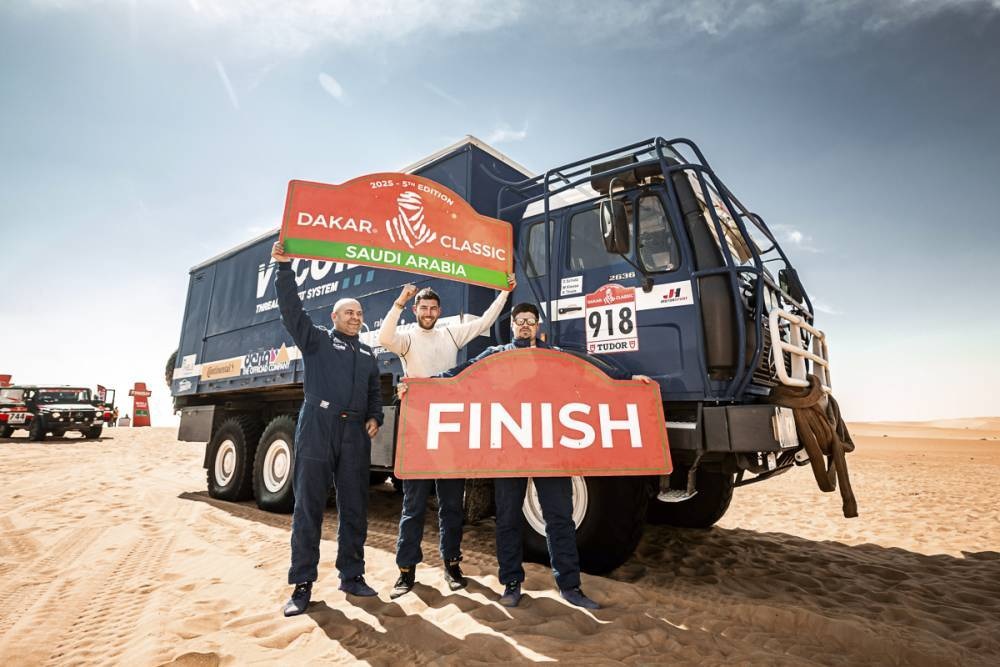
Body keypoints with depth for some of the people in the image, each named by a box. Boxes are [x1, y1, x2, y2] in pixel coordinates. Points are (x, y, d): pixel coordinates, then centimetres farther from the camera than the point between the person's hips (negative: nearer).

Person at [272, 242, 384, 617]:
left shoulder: (367, 355, 23)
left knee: (354, 508, 8)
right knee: (308, 507, -1)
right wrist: (284, 267, -11)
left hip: (356, 434, 4)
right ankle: (302, 584, 9)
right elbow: (291, 310, -3)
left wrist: (375, 418, 6)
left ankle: (351, 575, 20)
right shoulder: (316, 340, 10)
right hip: (317, 429, -4)